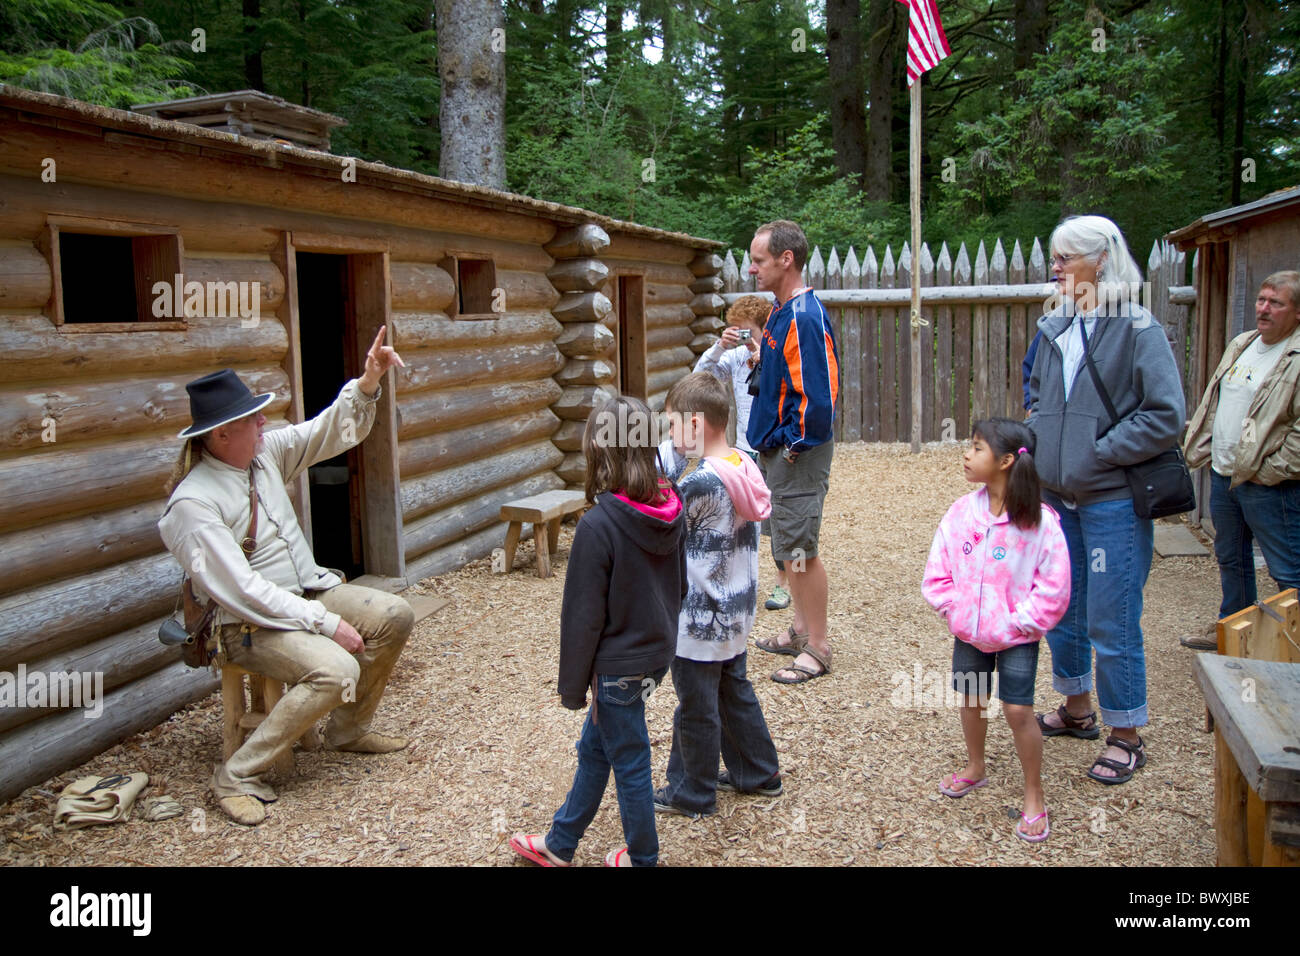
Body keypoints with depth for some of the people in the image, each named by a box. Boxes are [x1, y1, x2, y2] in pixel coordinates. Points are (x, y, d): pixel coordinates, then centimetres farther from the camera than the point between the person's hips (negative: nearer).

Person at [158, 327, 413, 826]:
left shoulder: (265, 451, -2)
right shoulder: (193, 504, -23)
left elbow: (329, 431, 8)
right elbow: (242, 590, -26)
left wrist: (366, 384, -12)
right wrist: (326, 623, -26)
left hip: (308, 592, 8)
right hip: (250, 623, -8)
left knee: (395, 616, -3)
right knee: (336, 670, -30)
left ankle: (347, 729, 16)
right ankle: (236, 776, -14)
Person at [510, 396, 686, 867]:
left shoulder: (598, 525, -26)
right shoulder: (671, 511, -4)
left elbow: (584, 615, -19)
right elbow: (680, 586, 7)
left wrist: (572, 686, -8)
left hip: (618, 666, -8)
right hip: (656, 652, 8)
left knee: (629, 764, 12)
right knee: (594, 747, 22)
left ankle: (641, 858, 32)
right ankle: (559, 845, 38)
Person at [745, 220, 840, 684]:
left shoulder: (804, 318, -20)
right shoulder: (782, 312, 11)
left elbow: (820, 395, -24)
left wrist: (795, 444, -17)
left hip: (798, 453, -10)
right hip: (777, 450, 10)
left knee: (799, 550, -2)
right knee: (791, 548, 18)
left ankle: (817, 648, 10)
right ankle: (801, 631, 31)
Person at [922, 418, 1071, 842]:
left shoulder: (1039, 520, -17)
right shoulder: (961, 512, -5)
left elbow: (1054, 588, -13)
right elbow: (936, 572, 3)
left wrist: (1019, 622, -14)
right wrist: (954, 609, -6)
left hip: (1016, 636, -4)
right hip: (969, 632, 5)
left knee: (1018, 710, -6)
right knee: (971, 700, 18)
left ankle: (1034, 797, 14)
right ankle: (975, 768, 43)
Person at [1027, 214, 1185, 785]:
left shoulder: (1137, 330, -12)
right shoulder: (1056, 329, 8)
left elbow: (1166, 417, -15)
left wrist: (1098, 452, -16)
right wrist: (1038, 444, 5)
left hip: (1113, 502, -7)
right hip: (1057, 496, 7)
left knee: (1112, 624, 1)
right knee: (1060, 610, 17)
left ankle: (1126, 737, 18)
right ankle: (1077, 710, 37)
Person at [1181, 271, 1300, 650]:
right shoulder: (1240, 345, 12)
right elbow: (1213, 404, 19)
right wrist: (1201, 448, 11)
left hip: (1269, 486, -9)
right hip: (1223, 474, 9)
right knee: (1230, 559, 22)